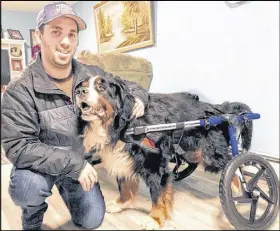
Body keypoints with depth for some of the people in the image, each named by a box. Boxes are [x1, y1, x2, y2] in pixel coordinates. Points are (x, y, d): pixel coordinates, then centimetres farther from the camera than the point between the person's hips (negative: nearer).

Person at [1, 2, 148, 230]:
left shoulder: (93, 75, -11)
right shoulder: (20, 91, -24)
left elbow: (128, 85, 4)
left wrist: (137, 97, -21)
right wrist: (72, 163, -34)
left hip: (80, 163, 4)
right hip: (40, 165, -3)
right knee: (28, 188, -35)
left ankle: (65, 187, 36)